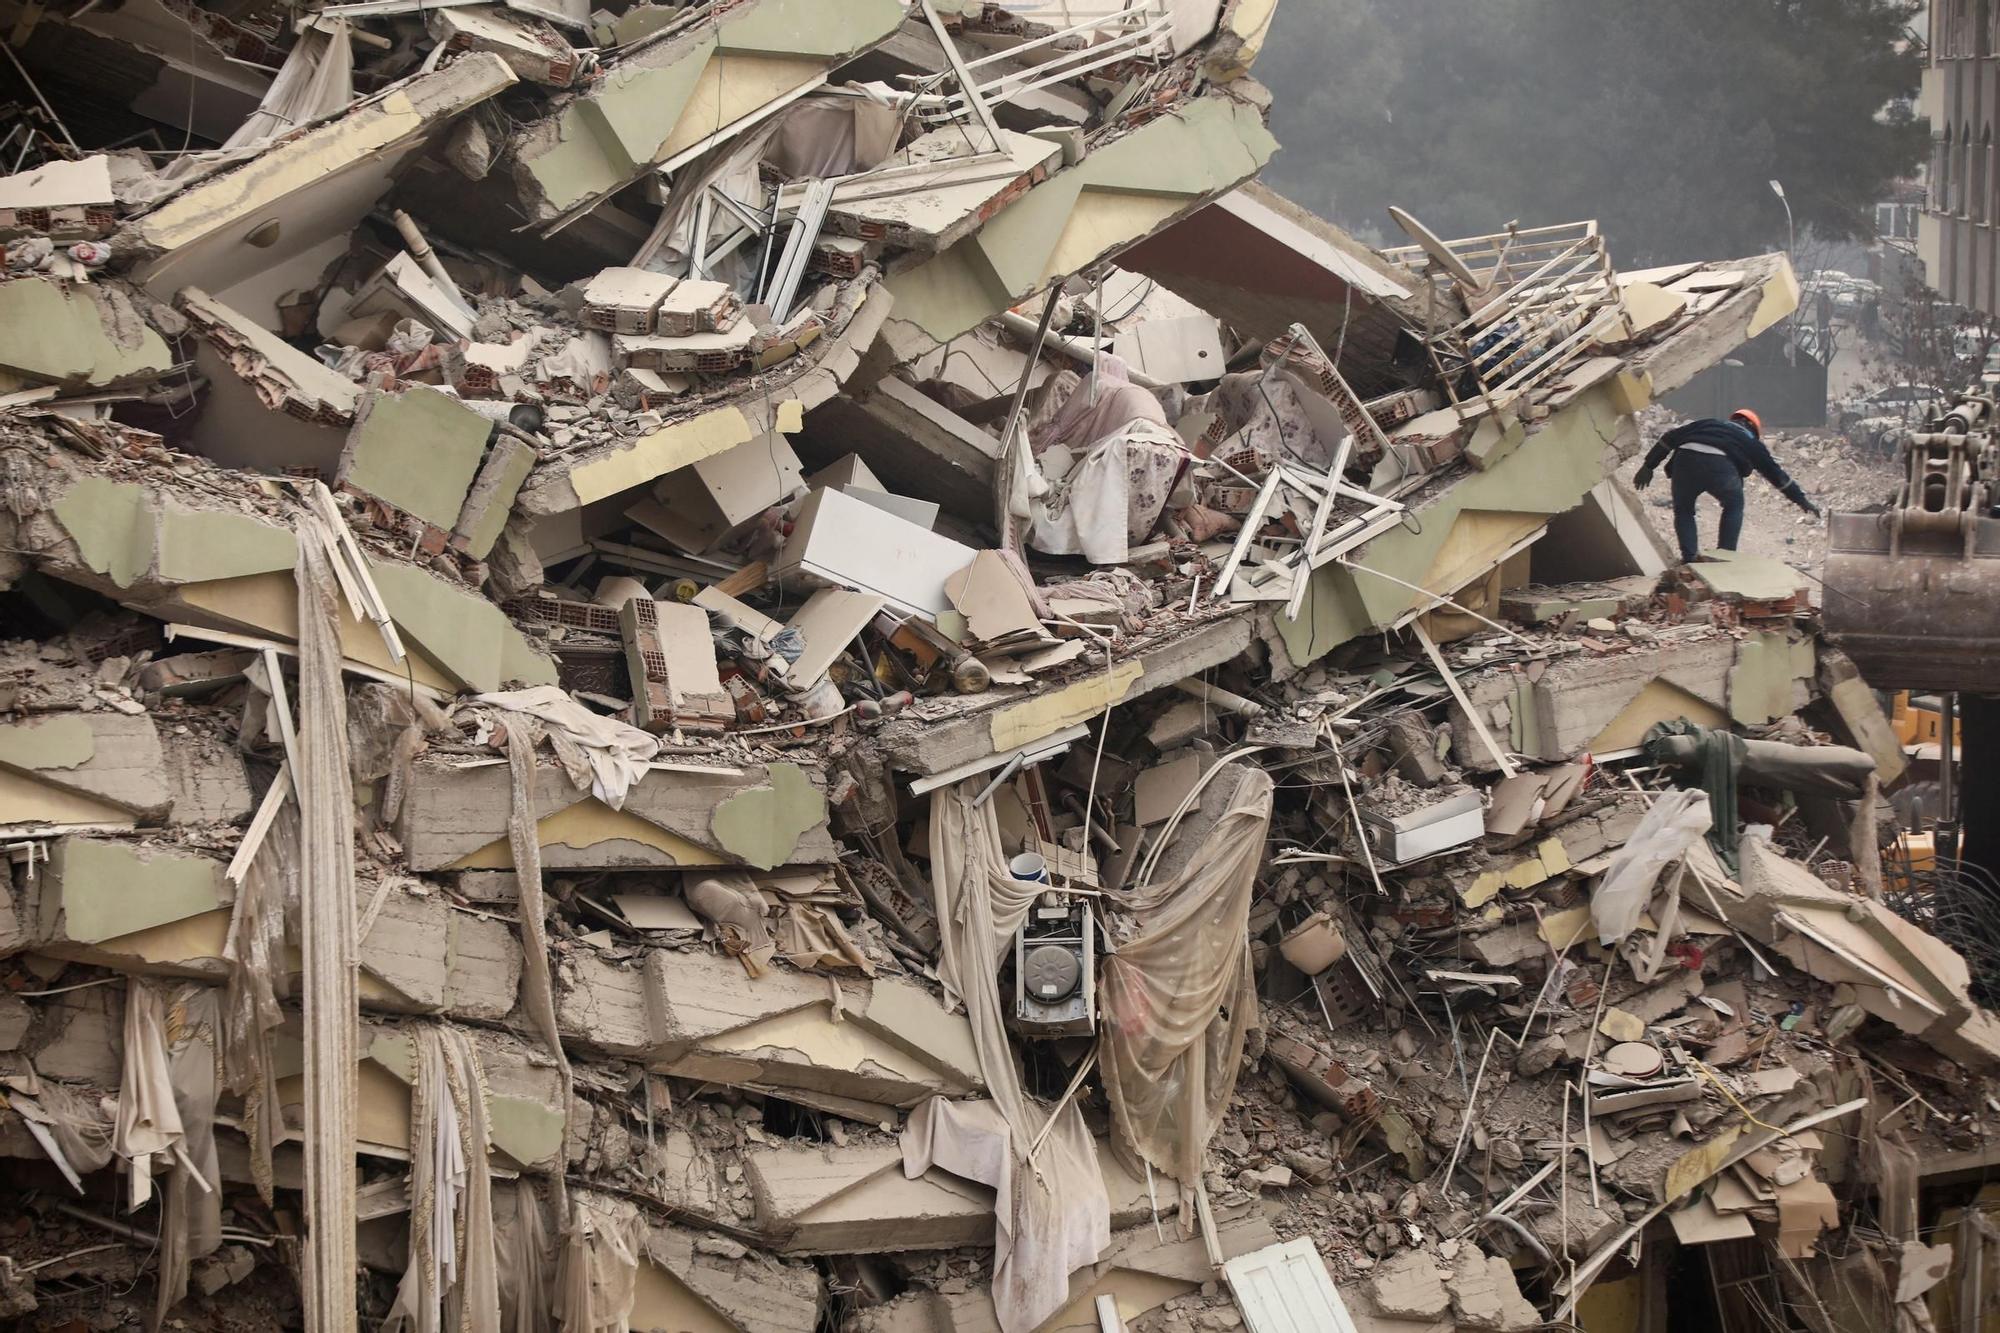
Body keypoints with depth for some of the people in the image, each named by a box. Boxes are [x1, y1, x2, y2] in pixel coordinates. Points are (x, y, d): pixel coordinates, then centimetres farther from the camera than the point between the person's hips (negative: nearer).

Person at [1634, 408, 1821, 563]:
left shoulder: (1706, 424, 37)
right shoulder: (1750, 442, 31)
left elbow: (1670, 438, 28)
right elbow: (1776, 473, 35)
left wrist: (1649, 466, 27)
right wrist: (1801, 500, 41)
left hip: (1685, 459, 2)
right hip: (1720, 465, -2)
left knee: (1683, 510, 24)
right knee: (1733, 507, 26)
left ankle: (1689, 559, 11)